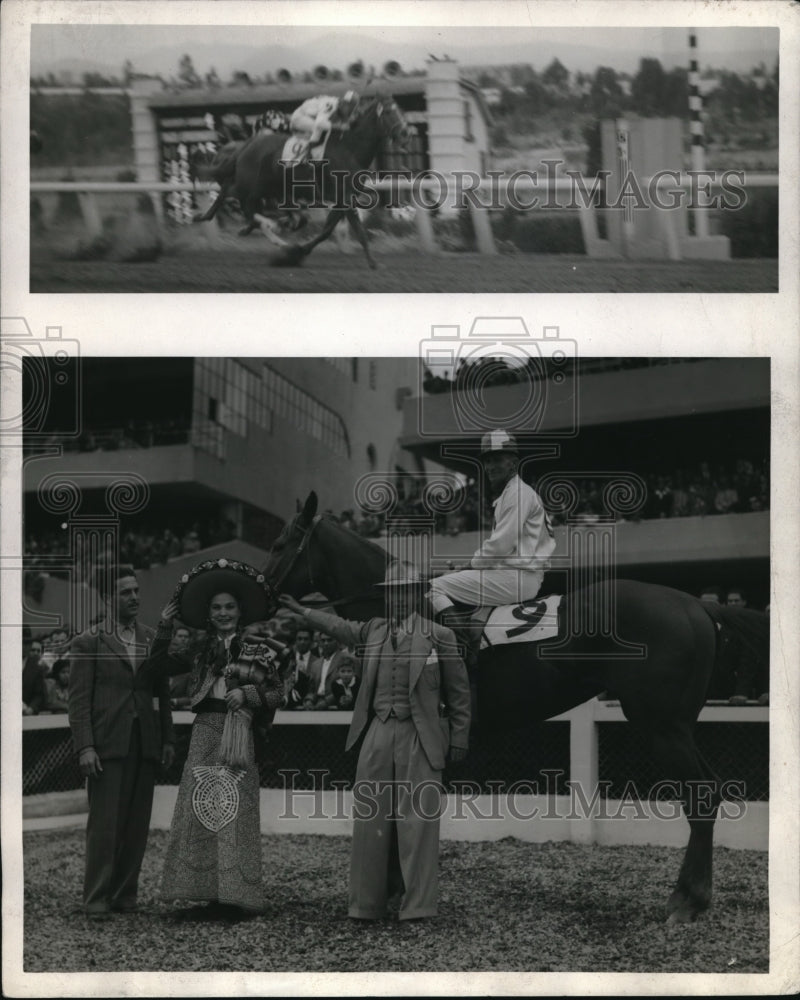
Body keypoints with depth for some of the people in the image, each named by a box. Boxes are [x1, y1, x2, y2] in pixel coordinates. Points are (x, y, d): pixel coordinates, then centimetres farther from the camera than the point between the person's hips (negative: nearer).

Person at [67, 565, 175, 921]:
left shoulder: (152, 639, 14)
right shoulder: (88, 643, 1)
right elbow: (78, 700, -3)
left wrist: (168, 737, 9)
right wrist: (84, 747, -11)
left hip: (144, 744, 4)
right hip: (107, 745, -4)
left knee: (137, 824, 4)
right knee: (104, 823, -5)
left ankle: (125, 893, 13)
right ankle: (96, 898, 2)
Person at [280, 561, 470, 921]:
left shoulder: (439, 637, -2)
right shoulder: (373, 630, 9)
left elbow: (459, 692, 3)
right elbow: (342, 628, 29)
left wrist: (458, 740, 2)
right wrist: (302, 611, 36)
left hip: (419, 739, -4)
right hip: (378, 734, 4)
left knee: (417, 822, -5)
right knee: (370, 820, 5)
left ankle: (418, 906, 0)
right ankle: (367, 904, 13)